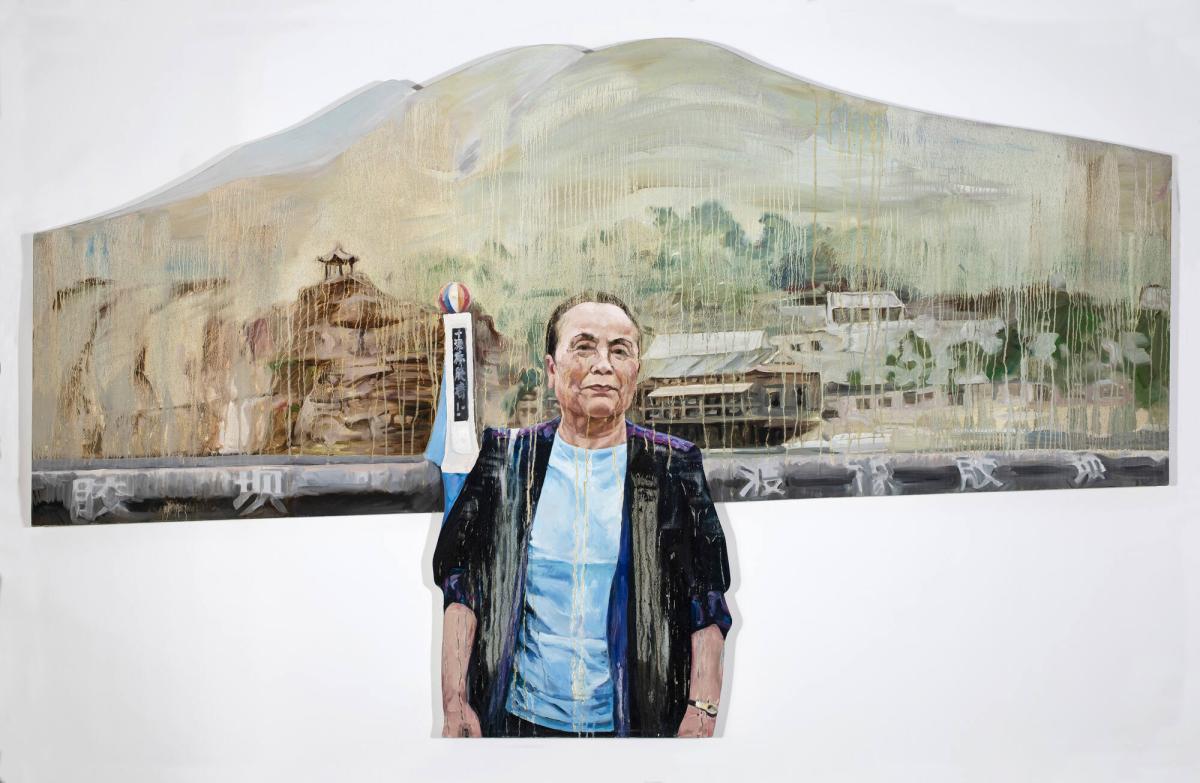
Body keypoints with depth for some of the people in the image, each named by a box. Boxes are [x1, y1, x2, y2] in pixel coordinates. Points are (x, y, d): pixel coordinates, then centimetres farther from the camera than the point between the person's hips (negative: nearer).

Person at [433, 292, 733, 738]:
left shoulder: (673, 467, -3)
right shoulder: (507, 458, -1)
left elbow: (706, 605, -3)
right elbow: (460, 587, -1)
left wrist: (702, 713, -12)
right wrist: (455, 707, -7)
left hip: (636, 722, 0)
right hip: (520, 718, 1)